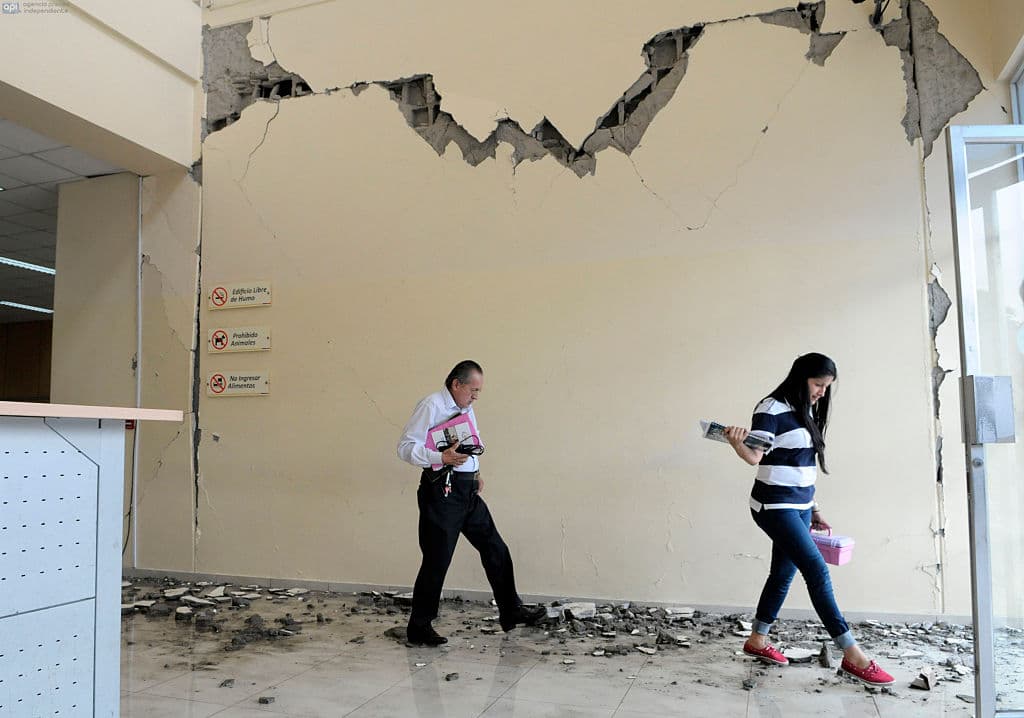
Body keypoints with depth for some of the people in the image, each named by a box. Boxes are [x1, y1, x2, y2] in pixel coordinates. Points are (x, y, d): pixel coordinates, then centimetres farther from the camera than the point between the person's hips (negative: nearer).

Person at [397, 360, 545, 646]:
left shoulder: (466, 409, 17)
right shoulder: (431, 406, -11)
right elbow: (405, 447, -16)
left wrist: (476, 473, 12)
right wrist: (442, 458, -28)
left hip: (468, 491, 9)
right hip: (441, 492, -9)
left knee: (496, 549, 11)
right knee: (437, 561, -1)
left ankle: (510, 611, 24)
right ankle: (419, 628, 14)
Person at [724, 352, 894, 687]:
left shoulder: (807, 412, 13)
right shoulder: (772, 409, -13)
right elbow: (755, 456, -18)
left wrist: (815, 510, 20)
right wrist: (737, 442, -40)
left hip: (800, 506, 9)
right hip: (775, 507, -9)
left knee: (783, 573, 12)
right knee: (817, 572, -10)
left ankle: (757, 640, 26)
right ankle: (853, 655, -4)